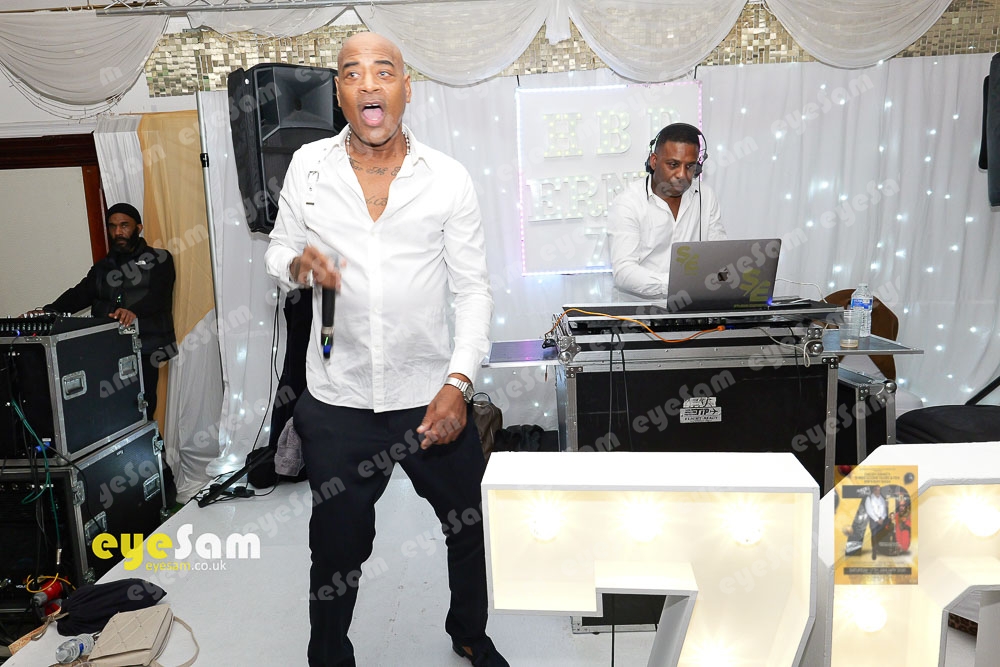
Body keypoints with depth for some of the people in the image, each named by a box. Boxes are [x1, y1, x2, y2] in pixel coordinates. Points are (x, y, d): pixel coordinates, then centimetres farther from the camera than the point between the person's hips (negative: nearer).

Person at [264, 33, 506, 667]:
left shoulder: (449, 178, -3)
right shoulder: (308, 167, 1)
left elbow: (473, 288, -3)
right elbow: (278, 250, 12)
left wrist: (459, 383, -13)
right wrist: (299, 264, -13)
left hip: (431, 398, 0)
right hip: (338, 403, 1)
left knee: (473, 529, 17)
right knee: (338, 545, 16)